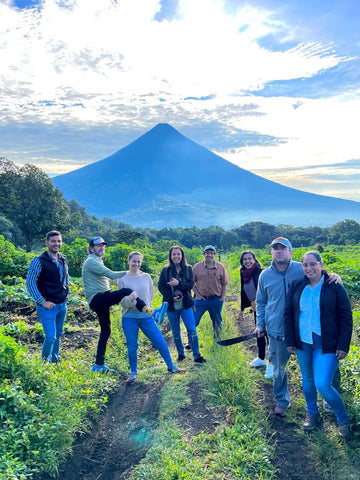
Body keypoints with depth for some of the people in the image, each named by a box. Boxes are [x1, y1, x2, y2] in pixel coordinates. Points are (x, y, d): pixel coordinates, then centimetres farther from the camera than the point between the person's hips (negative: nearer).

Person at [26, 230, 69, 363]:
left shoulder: (63, 260, 8)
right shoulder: (39, 261, -12)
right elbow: (30, 283, -13)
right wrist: (42, 302, -16)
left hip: (62, 305, 7)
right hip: (48, 306, -6)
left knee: (58, 335, 16)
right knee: (50, 337, -10)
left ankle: (55, 362, 32)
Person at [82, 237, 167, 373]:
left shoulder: (98, 262, 27)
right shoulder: (91, 261, -5)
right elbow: (111, 275, -14)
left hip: (102, 300, 10)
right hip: (96, 299, -10)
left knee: (105, 331, 10)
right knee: (126, 291, -28)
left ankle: (98, 365, 17)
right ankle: (154, 313, -36)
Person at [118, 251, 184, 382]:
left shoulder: (146, 277, 4)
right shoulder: (122, 279, -3)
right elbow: (123, 300, -8)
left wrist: (145, 306, 8)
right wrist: (131, 300, -27)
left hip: (146, 316, 2)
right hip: (129, 318, -2)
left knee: (160, 342, 4)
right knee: (132, 347, 5)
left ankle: (171, 366, 23)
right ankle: (133, 372, 27)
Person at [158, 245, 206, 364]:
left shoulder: (188, 269, 2)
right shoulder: (166, 270, 0)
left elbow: (190, 284, -7)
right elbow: (160, 286, -2)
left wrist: (178, 283, -25)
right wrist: (171, 297, -13)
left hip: (185, 304, 0)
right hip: (171, 305, 1)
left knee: (192, 330, -7)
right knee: (175, 332, 11)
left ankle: (197, 356, 3)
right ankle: (180, 354, 29)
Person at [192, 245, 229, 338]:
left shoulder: (220, 267, -3)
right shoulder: (197, 267, -6)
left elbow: (224, 283, 4)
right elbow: (192, 282, 1)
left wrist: (223, 297, -2)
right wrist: (197, 294, -6)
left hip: (216, 299, 1)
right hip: (201, 299, -1)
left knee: (217, 323, 16)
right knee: (193, 321, 0)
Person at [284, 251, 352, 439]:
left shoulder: (334, 287, -8)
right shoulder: (297, 287, 1)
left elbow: (346, 317, -6)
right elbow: (288, 314, 7)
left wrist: (343, 345, -9)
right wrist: (290, 341, 4)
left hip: (327, 344, -4)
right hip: (303, 343, 4)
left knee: (323, 385, -9)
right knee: (307, 381, 16)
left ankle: (343, 420, 16)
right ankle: (312, 414, 39)